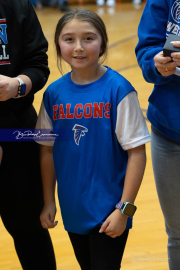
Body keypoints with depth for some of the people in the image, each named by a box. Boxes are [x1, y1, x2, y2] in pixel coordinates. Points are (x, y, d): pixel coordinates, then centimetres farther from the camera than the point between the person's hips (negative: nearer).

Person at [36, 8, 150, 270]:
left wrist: (124, 209, -14)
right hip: (73, 209, 5)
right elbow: (48, 151, 6)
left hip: (109, 211, -4)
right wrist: (48, 201, 7)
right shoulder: (54, 93, -2)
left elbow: (136, 152, -13)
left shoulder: (118, 89, -15)